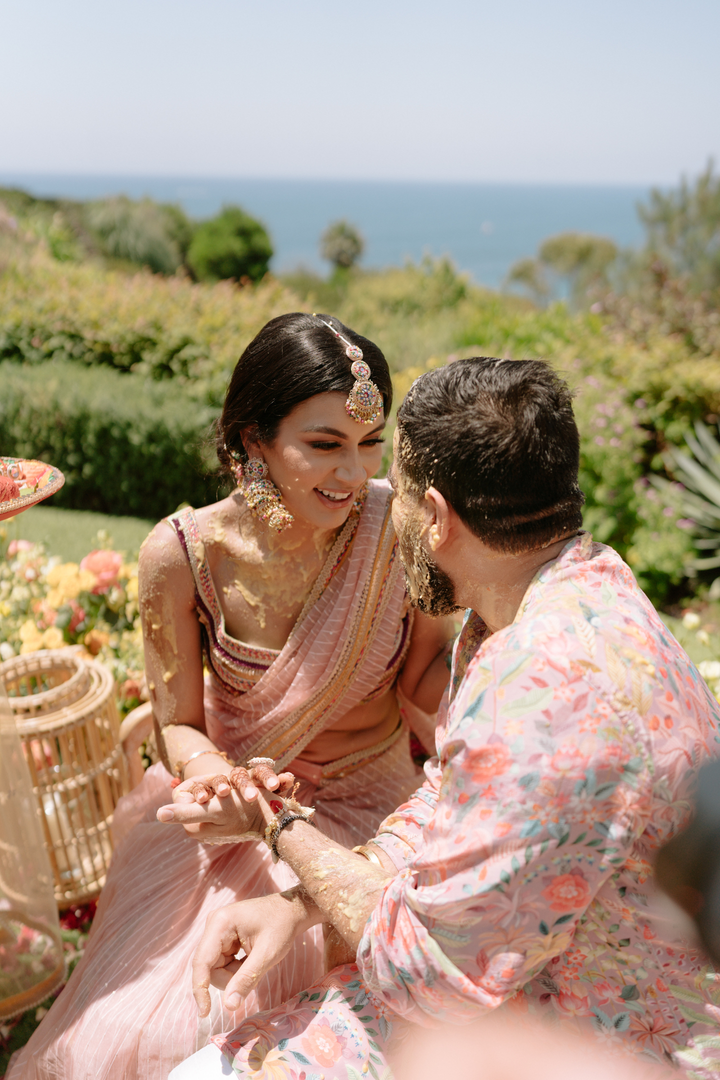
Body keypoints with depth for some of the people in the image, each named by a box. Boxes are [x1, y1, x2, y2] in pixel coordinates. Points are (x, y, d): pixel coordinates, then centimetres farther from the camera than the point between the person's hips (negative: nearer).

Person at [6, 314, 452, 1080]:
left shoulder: (400, 530, -19)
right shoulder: (182, 555, -19)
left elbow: (422, 682, -6)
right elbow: (177, 725, -10)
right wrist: (209, 771, -29)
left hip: (358, 813, 0)